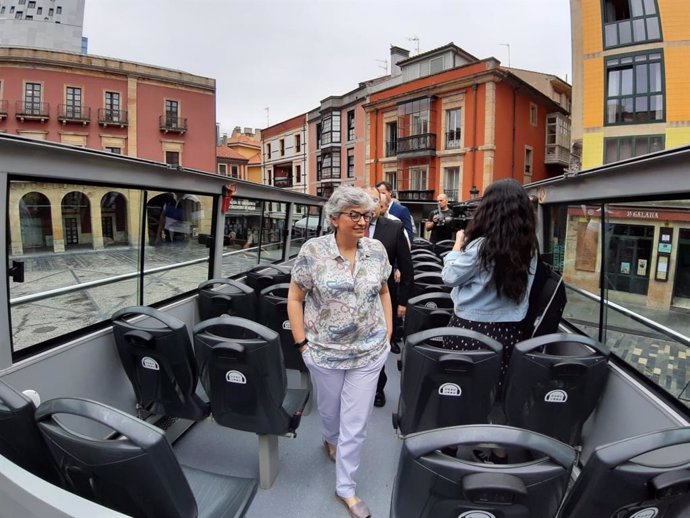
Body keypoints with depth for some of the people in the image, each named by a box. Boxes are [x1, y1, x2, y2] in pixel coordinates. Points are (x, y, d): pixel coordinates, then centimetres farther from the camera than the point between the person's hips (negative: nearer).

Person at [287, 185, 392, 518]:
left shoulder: (377, 250, -3)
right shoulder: (313, 251, -13)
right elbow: (294, 298, -6)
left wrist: (388, 331, 6)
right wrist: (301, 342, -8)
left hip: (369, 352, 2)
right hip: (324, 351, -1)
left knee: (356, 421, 9)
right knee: (329, 409, 24)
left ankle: (346, 488, 29)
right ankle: (331, 441, 59)